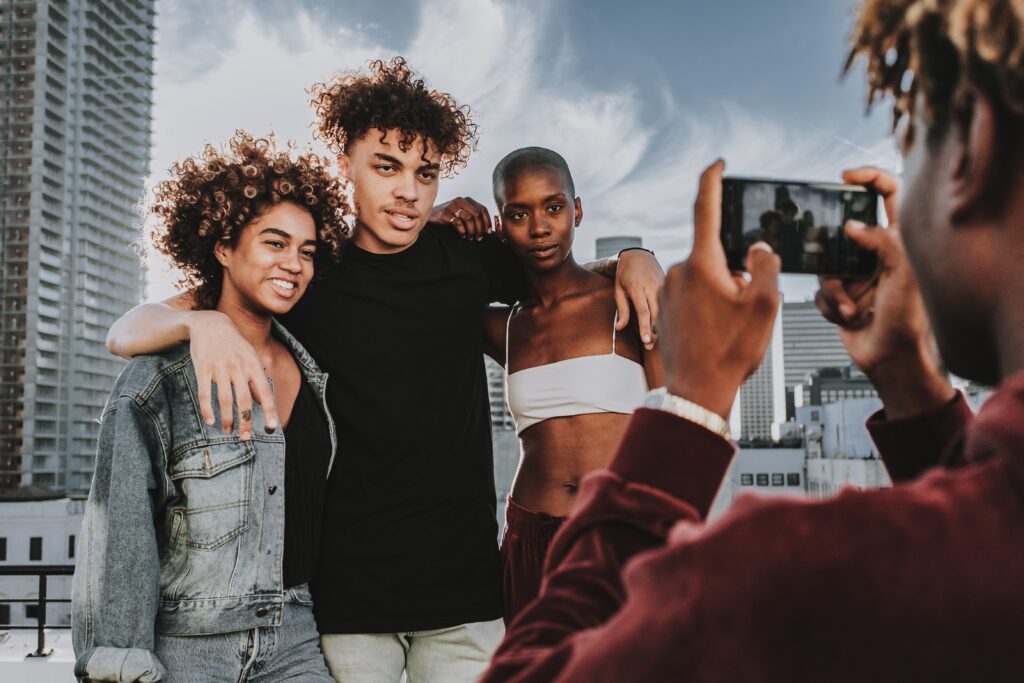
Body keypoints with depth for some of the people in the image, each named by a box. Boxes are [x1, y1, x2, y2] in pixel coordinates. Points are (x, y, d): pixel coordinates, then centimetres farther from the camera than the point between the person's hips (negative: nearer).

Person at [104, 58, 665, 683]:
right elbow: (128, 332, -6)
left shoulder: (466, 252, 3)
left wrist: (633, 262, 1)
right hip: (344, 587, -2)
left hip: (463, 586, 2)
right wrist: (203, 322, -28)